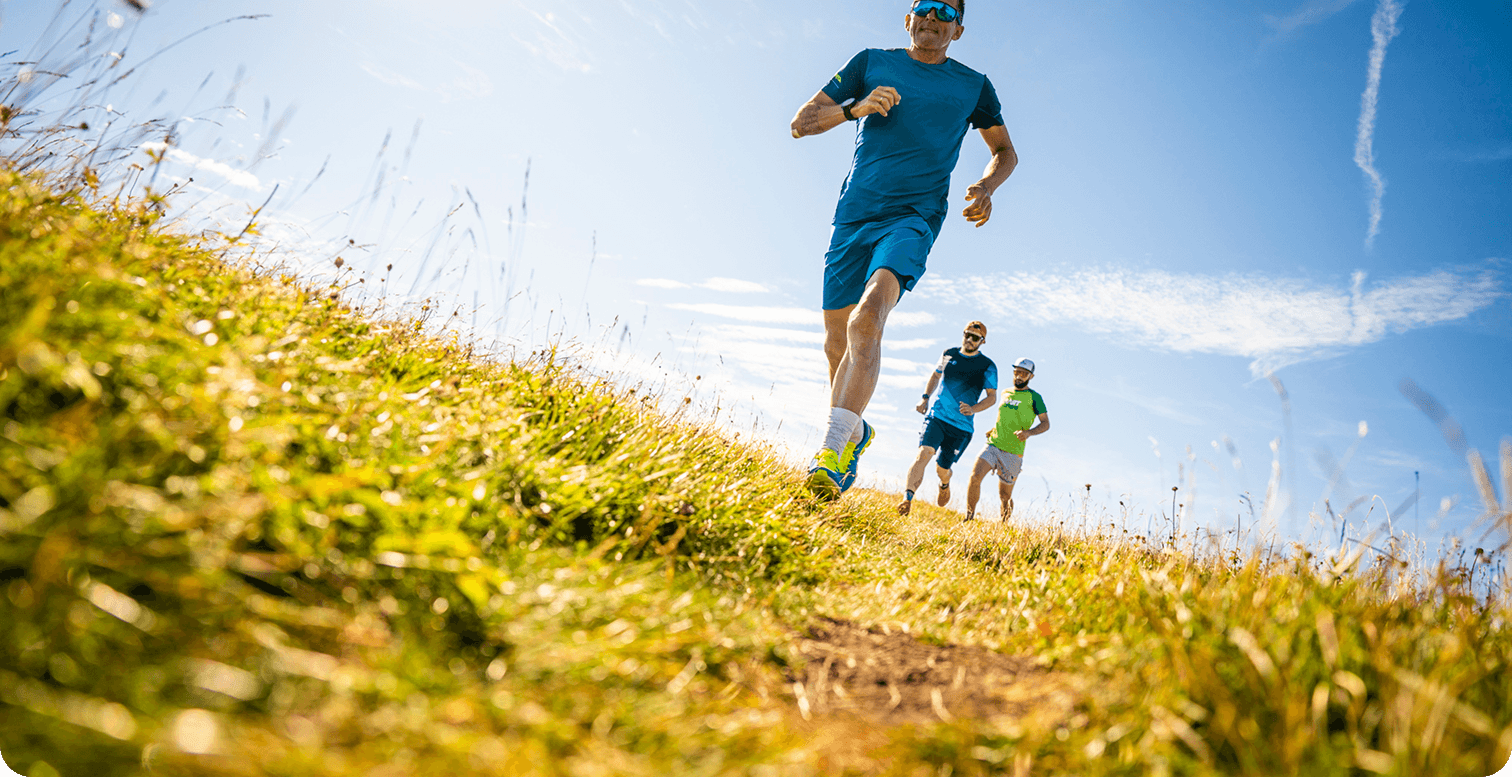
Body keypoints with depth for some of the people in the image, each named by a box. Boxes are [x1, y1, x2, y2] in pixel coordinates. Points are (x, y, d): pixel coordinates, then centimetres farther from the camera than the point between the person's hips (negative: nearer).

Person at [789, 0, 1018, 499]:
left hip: (915, 216, -3)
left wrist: (986, 186, 3)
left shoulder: (973, 86, 13)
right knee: (836, 341, 6)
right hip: (853, 215, 3)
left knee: (868, 315, -29)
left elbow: (1005, 151, 25)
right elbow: (801, 123, 9)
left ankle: (832, 451, -38)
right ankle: (854, 430, 33)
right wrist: (854, 108, -10)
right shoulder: (871, 63, 13)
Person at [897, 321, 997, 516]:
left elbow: (992, 397, 0)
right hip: (936, 416, 1)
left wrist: (973, 409, -19)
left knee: (942, 469, 4)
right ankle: (907, 499, -30)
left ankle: (944, 484, 42)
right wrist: (925, 397, 10)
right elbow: (935, 375, 24)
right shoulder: (949, 354, 8)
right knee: (924, 454, -23)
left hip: (961, 428, -1)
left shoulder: (988, 366, 0)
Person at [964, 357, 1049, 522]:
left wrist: (1029, 432, -21)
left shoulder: (1034, 397, -1)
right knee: (975, 476, -20)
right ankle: (969, 517, -8)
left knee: (1004, 495, 3)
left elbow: (1045, 424, -3)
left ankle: (1005, 524, 33)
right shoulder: (1006, 393, 15)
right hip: (992, 445, 4)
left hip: (1013, 453, -4)